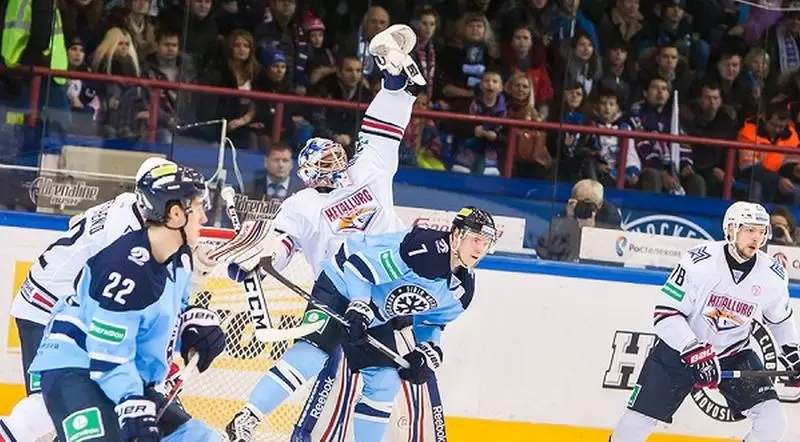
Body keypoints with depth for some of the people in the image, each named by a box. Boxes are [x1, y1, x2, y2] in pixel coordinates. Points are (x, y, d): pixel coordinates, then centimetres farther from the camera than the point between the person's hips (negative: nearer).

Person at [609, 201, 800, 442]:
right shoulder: (699, 261, -23)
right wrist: (696, 353, -31)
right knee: (638, 420, -4)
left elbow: (780, 318, 12)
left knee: (773, 422, -13)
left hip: (734, 354, 3)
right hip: (680, 347, -3)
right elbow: (666, 313, -22)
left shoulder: (773, 275, -9)